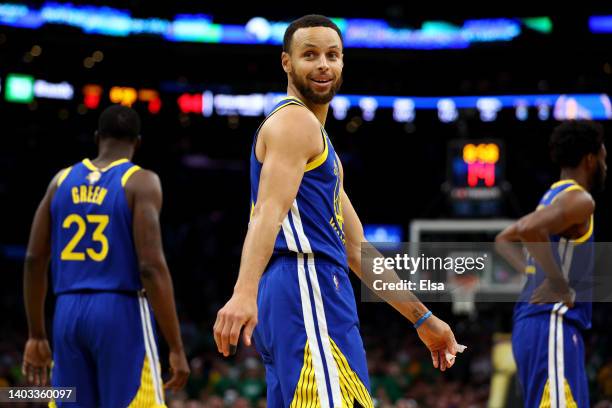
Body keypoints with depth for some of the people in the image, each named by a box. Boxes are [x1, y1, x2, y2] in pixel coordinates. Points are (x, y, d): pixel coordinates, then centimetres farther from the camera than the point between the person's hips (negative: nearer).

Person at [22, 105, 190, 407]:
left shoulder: (62, 180, 11)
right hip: (122, 313, -5)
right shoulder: (141, 182, -5)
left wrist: (36, 335, 18)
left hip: (67, 314, 5)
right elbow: (151, 267, -14)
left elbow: (34, 261, 10)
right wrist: (176, 347, -11)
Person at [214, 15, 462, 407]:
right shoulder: (294, 121, -3)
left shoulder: (315, 135, 28)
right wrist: (244, 293, -36)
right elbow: (270, 211, -21)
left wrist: (422, 318, 28)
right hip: (306, 290, -10)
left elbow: (357, 249, 29)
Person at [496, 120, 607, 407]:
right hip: (552, 325, -10)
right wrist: (559, 283, -22)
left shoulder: (553, 198, 20)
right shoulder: (579, 200, -10)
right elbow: (529, 229, -28)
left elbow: (504, 239, 32)